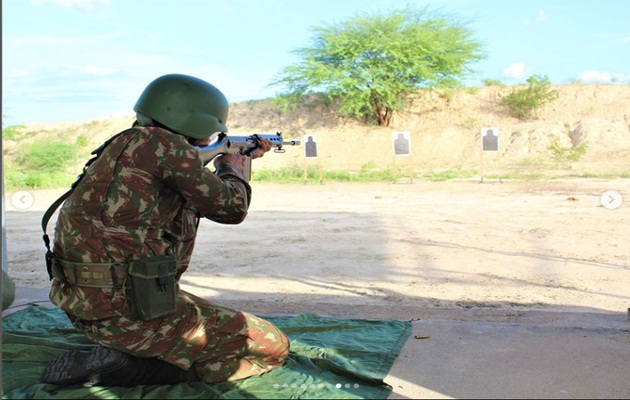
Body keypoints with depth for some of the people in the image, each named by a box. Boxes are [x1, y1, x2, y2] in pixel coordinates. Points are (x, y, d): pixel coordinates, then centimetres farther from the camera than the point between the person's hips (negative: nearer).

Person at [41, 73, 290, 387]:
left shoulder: (129, 144, 14)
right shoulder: (160, 142, -14)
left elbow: (200, 202, 28)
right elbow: (230, 207, -9)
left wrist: (244, 158, 31)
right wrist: (233, 167, 11)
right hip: (128, 312, -10)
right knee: (272, 347, -2)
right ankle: (129, 368, -9)